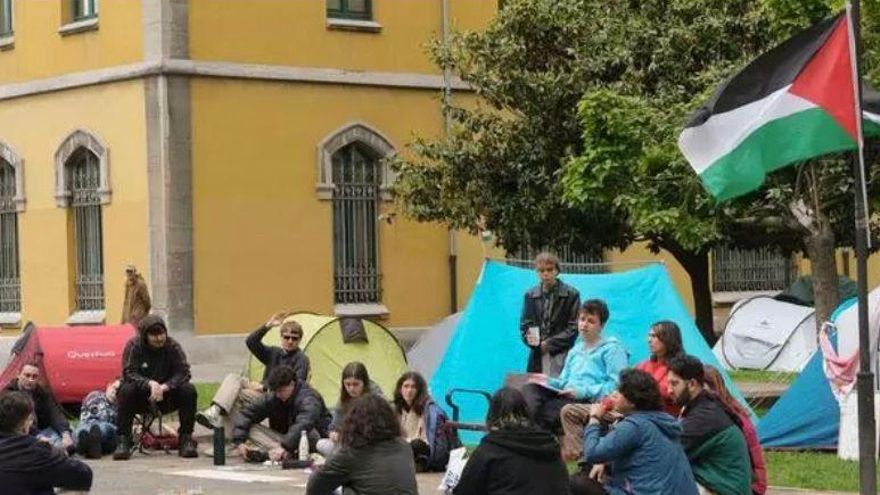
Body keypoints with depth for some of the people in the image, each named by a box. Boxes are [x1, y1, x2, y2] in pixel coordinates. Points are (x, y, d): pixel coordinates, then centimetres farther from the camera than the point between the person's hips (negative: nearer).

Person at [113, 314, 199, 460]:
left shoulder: (172, 346, -5)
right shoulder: (134, 346, -11)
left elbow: (183, 372, -13)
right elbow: (128, 373, -21)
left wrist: (165, 386, -32)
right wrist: (149, 384, -39)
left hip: (166, 397, 2)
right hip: (140, 398, -2)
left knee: (189, 391, -24)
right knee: (126, 391, -33)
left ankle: (186, 440, -15)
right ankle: (123, 441, -26)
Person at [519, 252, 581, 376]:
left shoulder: (571, 294, 1)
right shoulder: (531, 295, 12)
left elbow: (574, 327, -3)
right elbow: (524, 324, 13)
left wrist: (549, 344, -9)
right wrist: (528, 338, -10)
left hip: (561, 356, -3)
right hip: (537, 356, 3)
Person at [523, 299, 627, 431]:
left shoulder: (612, 349, 3)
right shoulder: (575, 350, 29)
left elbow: (616, 385, -10)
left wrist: (584, 391, -19)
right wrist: (550, 382, 8)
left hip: (591, 400, -7)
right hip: (567, 397, 7)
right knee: (529, 388, -20)